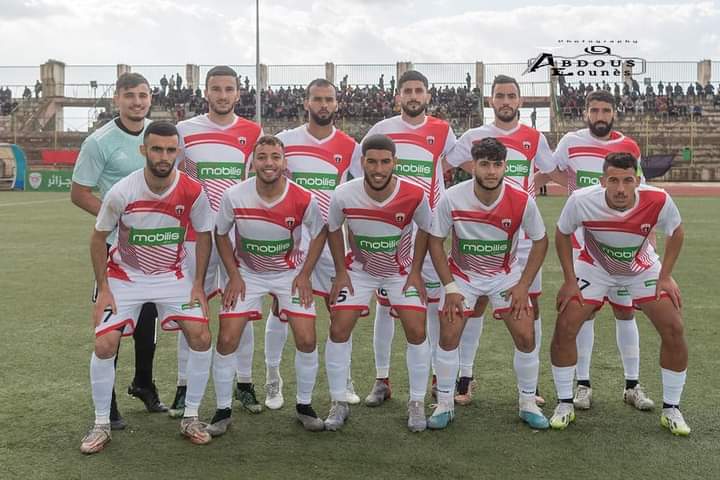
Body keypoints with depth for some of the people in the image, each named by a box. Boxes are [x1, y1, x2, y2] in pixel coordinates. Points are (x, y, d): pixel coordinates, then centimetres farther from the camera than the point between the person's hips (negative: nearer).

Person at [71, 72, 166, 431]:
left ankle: (143, 384, 34)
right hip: (116, 243, -5)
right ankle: (106, 403, 10)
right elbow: (79, 193, -9)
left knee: (149, 315, 16)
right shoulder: (99, 142, -13)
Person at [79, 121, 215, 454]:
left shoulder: (192, 192, -17)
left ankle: (190, 417, 7)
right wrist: (103, 289, -8)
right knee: (104, 345, -11)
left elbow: (204, 235, -1)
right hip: (125, 276, -1)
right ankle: (101, 424, 9)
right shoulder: (121, 192, -21)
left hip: (173, 276, 1)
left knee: (201, 338, -11)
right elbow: (98, 238, -6)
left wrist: (198, 285, -5)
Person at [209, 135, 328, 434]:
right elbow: (221, 234, -2)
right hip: (247, 273, 0)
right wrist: (233, 275, -7)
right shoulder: (234, 196, -20)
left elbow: (320, 233, -2)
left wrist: (304, 275, -7)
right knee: (226, 340, -7)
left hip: (290, 272, 0)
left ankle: (304, 406, 15)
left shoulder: (303, 199, -21)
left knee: (306, 340, -7)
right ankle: (223, 411, 9)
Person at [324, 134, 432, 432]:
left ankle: (417, 404, 9)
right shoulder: (344, 195, -25)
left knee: (416, 331, -9)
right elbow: (333, 229, -3)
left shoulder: (414, 196, -26)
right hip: (359, 270, 1)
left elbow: (425, 229, -5)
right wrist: (340, 271, -5)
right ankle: (338, 403, 10)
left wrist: (416, 271, -7)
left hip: (401, 271, 0)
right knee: (338, 330, -7)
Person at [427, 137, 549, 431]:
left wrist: (523, 285, -10)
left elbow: (540, 241, -5)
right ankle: (444, 404, 9)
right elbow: (435, 241, -10)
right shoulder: (452, 198, -22)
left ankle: (528, 403, 14)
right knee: (448, 337, -9)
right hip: (462, 274, 0)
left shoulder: (522, 201, -21)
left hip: (506, 275, 1)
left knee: (526, 337, -7)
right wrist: (450, 287, -13)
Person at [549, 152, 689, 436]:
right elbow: (562, 234, -10)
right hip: (594, 268, 0)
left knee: (674, 330, -9)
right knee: (564, 328, -12)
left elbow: (675, 232, -7)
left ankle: (671, 410, 10)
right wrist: (570, 280, -11)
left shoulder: (658, 201, -31)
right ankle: (564, 404, 7)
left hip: (643, 269, 1)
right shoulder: (581, 200, -31)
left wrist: (665, 276, -9)